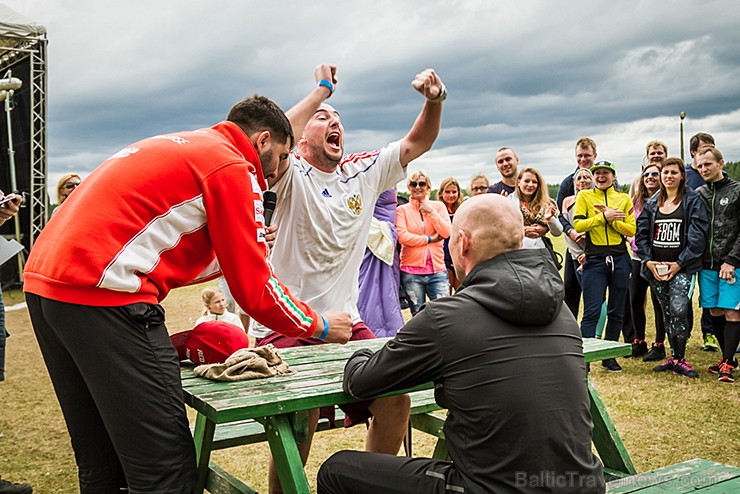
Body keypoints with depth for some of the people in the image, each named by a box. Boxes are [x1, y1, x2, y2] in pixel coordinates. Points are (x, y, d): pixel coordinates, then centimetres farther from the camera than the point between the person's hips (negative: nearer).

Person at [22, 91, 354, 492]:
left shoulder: (172, 147, 24)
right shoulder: (232, 165, -3)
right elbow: (254, 290, -4)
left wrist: (240, 251, 29)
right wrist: (321, 326, 10)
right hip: (103, 296, -10)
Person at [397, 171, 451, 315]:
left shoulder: (438, 206, 9)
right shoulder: (402, 210, 3)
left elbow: (446, 233, -2)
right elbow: (402, 237, -10)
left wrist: (431, 211, -6)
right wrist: (430, 239, -6)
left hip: (437, 269, 1)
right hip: (411, 271, -1)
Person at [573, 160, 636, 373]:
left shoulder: (624, 199, 10)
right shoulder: (584, 196, 5)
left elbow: (631, 230, 1)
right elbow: (577, 225, -8)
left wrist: (612, 218, -12)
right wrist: (603, 216, -15)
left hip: (620, 259, 3)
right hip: (595, 259, -3)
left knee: (616, 312, 9)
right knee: (592, 312, -8)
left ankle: (609, 356, 21)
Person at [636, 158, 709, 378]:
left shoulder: (693, 201, 0)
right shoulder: (652, 204, 13)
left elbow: (698, 236, -7)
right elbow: (641, 233, 11)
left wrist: (679, 264, -12)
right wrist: (647, 261, -3)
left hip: (682, 267, -4)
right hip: (655, 267, 4)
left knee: (678, 310, -16)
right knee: (666, 312, 9)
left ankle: (679, 359, -6)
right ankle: (674, 357, 18)